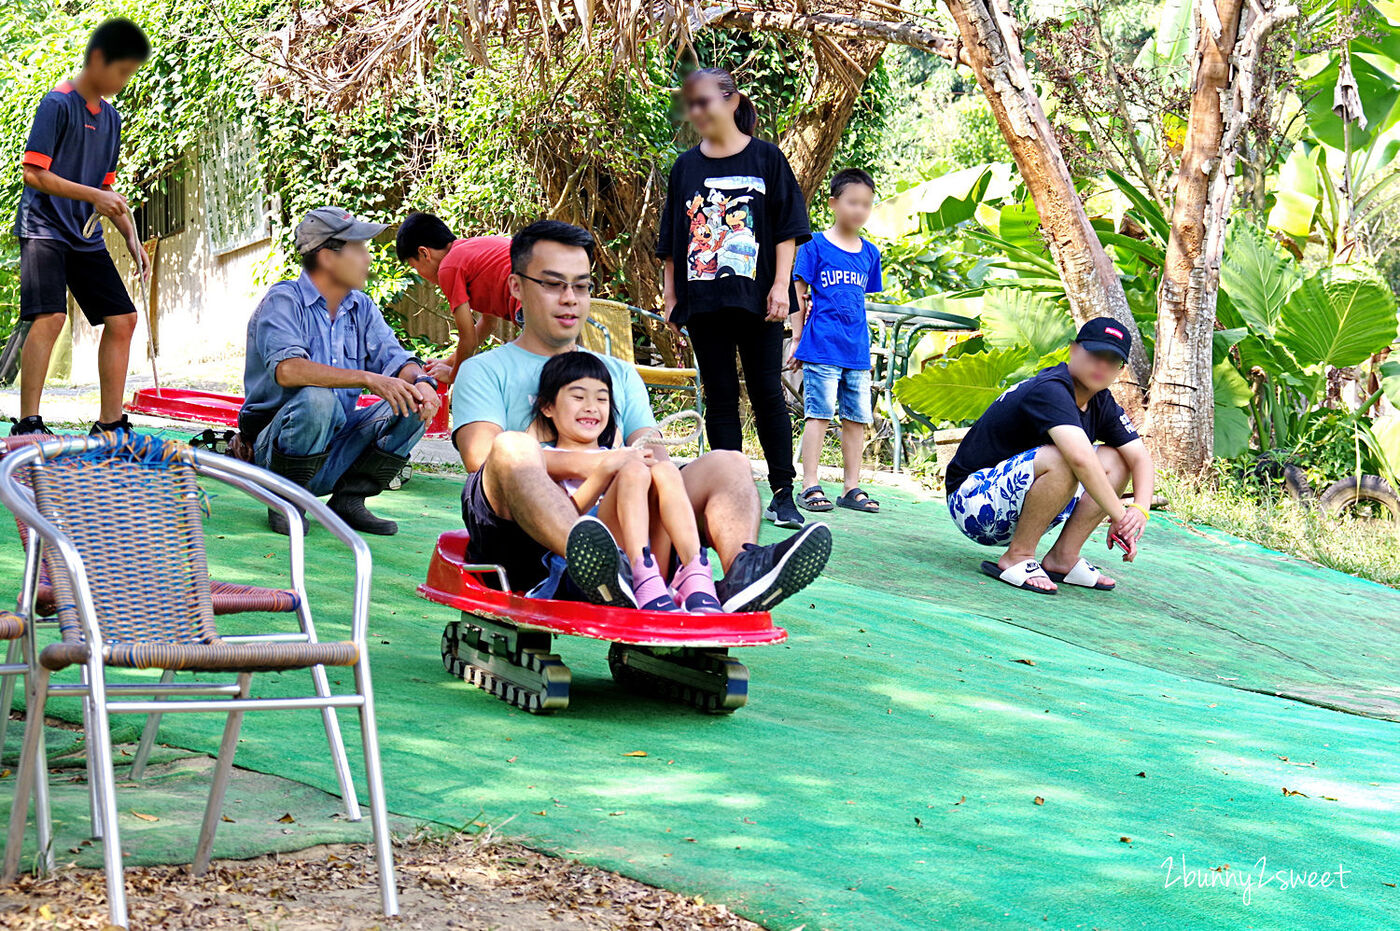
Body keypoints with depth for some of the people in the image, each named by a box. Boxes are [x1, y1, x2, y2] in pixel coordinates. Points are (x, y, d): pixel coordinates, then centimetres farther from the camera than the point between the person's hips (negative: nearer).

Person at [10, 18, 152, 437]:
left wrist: (131, 239, 12)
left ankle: (110, 425, 9)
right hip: (45, 227, -8)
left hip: (87, 237, 8)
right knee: (50, 317, -22)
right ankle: (28, 425, -21)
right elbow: (34, 173, -14)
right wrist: (94, 196, -18)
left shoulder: (110, 117, 14)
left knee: (122, 319, 3)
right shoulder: (58, 103, -9)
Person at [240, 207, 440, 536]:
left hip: (336, 452, 6)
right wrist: (368, 378, -36)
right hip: (274, 445, -6)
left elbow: (395, 358, 2)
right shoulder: (283, 301, -12)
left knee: (413, 406, -9)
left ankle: (348, 501, -4)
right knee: (317, 398, -35)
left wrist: (420, 380, -23)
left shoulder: (361, 308, 10)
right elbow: (287, 370, -29)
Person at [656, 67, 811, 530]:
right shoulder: (686, 167, 11)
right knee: (720, 398, 4)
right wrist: (670, 296, 9)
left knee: (767, 393, -1)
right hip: (703, 300, 3)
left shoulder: (766, 158, 2)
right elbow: (671, 241, 14)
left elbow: (787, 229, 0)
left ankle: (783, 494, 4)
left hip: (756, 299, -3)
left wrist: (781, 284, -8)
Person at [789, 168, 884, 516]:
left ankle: (852, 488, 13)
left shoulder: (869, 253, 13)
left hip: (857, 350, 5)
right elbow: (799, 294, 1)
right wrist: (797, 338, -1)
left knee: (857, 417, 6)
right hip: (821, 345, -5)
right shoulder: (815, 246, -1)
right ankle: (810, 486, -3)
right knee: (819, 413, -6)